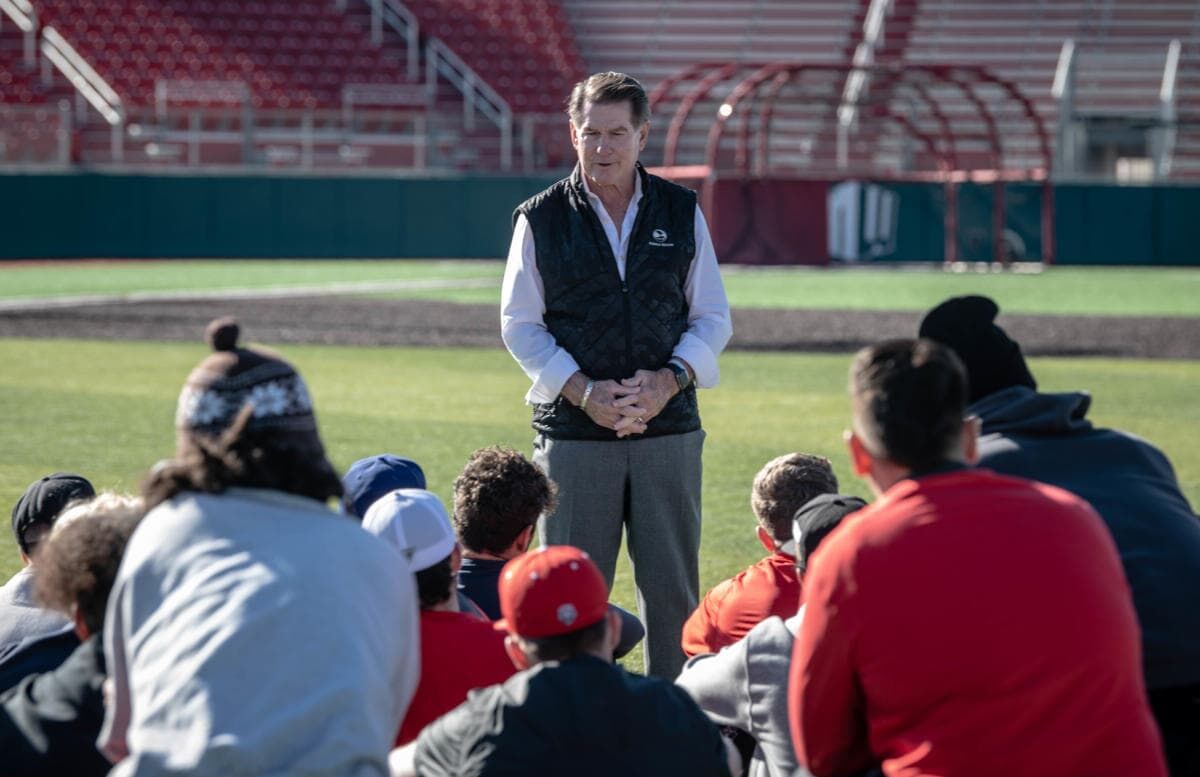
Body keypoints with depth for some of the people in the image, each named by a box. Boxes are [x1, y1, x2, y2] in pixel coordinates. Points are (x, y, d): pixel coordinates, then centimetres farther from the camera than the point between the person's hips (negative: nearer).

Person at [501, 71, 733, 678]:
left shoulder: (681, 213, 7)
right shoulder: (541, 219, 2)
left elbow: (713, 318, 10)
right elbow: (520, 325, 2)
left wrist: (668, 380, -9)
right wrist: (584, 392, -11)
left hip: (669, 427, 1)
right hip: (573, 431, -1)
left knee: (674, 590, 3)